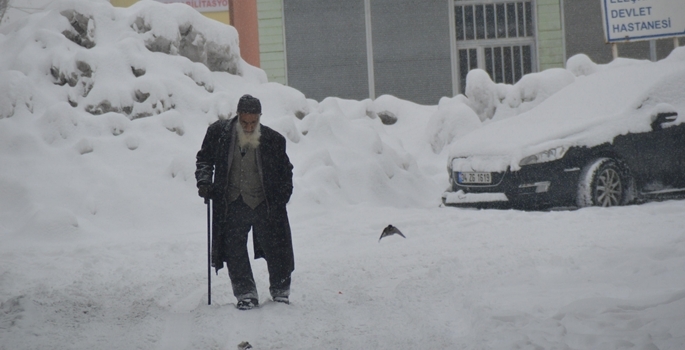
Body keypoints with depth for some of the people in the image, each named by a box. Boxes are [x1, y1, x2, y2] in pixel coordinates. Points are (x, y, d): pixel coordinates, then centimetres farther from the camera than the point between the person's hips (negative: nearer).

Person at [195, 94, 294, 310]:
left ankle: (280, 290, 24)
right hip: (232, 205, 1)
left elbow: (286, 171, 7)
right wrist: (204, 181, -4)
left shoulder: (273, 140, -5)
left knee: (274, 249, 5)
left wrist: (281, 199, -1)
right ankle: (245, 293, 15)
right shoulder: (219, 133, -3)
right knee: (235, 251, 3)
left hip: (264, 204, -1)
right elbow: (204, 158, 12)